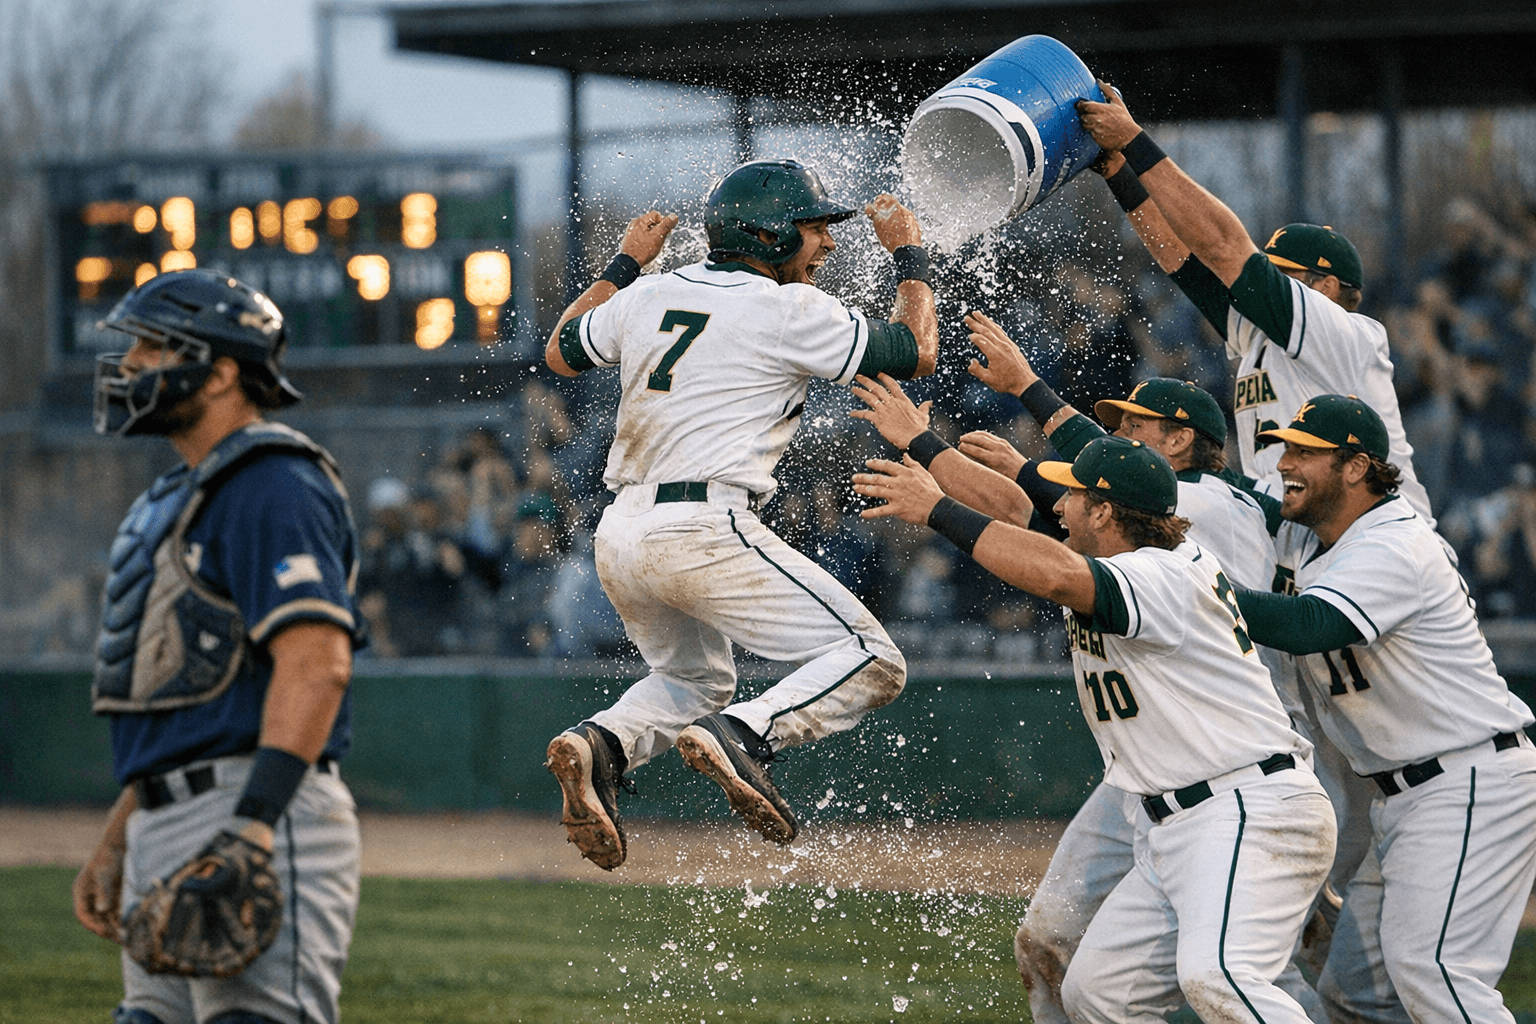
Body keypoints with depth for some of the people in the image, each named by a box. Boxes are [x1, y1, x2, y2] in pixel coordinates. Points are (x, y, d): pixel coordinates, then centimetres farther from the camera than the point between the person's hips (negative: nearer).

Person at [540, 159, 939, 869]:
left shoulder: (649, 295, 13)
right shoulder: (790, 310, -5)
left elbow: (559, 352, 29)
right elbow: (917, 354, 3)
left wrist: (624, 264, 37)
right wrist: (909, 256, 17)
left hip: (619, 538, 8)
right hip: (703, 533, -8)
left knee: (695, 681, 30)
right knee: (871, 662, -5)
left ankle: (600, 745, 1)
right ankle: (743, 737, -26)